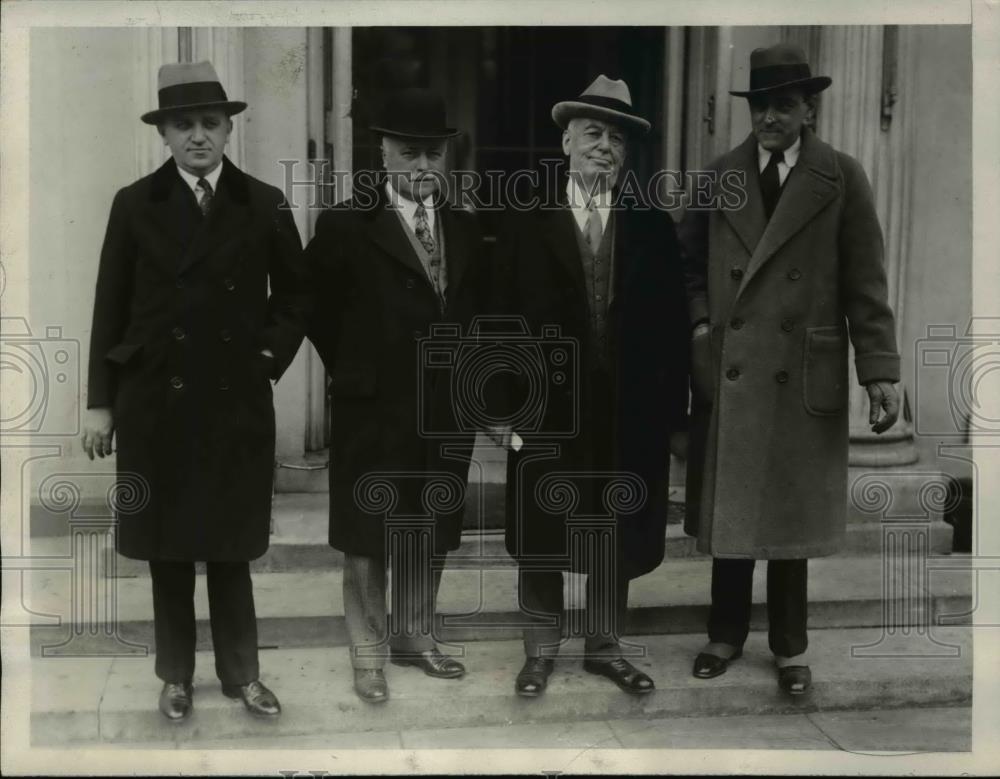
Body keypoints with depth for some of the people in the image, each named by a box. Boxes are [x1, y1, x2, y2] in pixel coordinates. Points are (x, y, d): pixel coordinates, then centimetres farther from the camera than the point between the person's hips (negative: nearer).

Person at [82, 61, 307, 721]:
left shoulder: (264, 204, 2)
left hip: (238, 401, 0)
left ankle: (242, 673, 22)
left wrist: (271, 357, -1)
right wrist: (100, 402, 0)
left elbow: (295, 294, 12)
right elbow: (111, 308, 2)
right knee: (167, 548, 9)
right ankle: (176, 675, 23)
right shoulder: (135, 205, 0)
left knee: (231, 546, 8)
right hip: (155, 401, 0)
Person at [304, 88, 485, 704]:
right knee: (368, 539, 7)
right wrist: (353, 371, 2)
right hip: (374, 410, -4)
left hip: (448, 410, 5)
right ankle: (369, 654, 21)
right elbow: (317, 307, -2)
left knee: (433, 534, 15)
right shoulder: (346, 226, -8)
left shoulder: (464, 228, 7)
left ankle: (415, 637, 32)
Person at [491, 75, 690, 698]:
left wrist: (675, 414, 1)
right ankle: (542, 651, 23)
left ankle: (606, 648, 27)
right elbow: (504, 319, -2)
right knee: (541, 538, 8)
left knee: (618, 540, 11)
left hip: (630, 415, 2)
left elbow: (672, 326, 4)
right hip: (547, 409, -1)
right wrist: (502, 407, -7)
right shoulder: (528, 224, 1)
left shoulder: (654, 228, 6)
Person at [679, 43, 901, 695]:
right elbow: (690, 260, 14)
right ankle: (727, 634, 25)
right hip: (726, 370, 2)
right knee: (728, 511, 9)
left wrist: (881, 371, -9)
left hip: (803, 374, -2)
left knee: (792, 513, 8)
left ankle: (790, 646, 23)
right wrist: (698, 321, -3)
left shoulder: (842, 178, 0)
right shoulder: (719, 175, 7)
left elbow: (866, 284, -3)